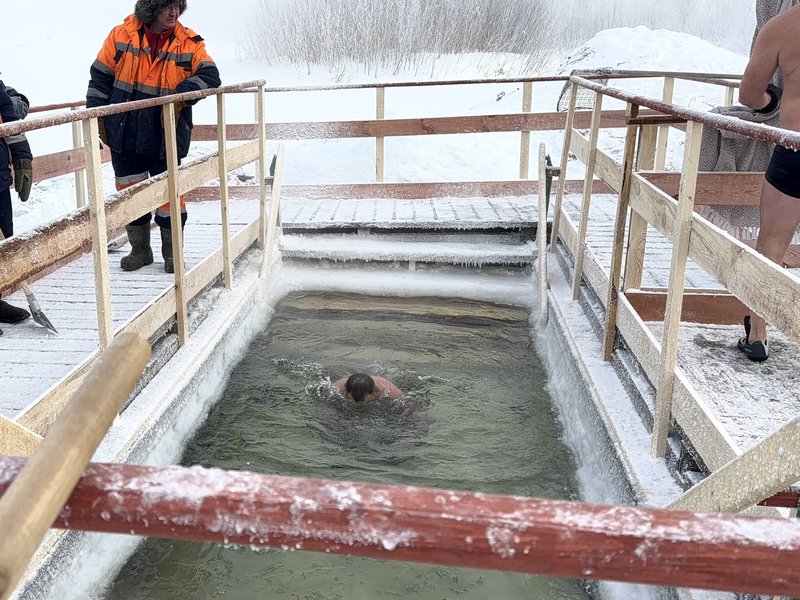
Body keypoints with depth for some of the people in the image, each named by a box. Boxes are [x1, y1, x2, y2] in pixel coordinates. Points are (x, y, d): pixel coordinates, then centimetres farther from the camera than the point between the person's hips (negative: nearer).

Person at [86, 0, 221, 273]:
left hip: (165, 136, -1)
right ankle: (140, 249, 24)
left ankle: (172, 251, 20)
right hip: (124, 135, 1)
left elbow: (209, 75, -10)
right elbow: (101, 77, 4)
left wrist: (183, 93, -26)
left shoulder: (189, 42, -2)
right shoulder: (121, 35, -2)